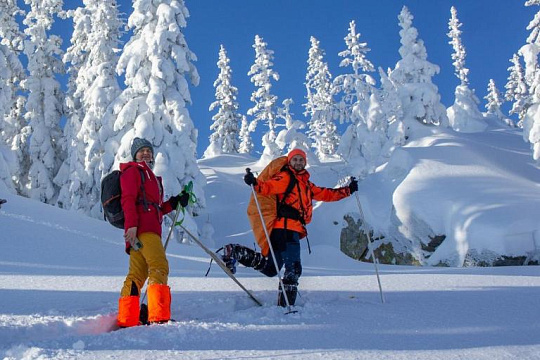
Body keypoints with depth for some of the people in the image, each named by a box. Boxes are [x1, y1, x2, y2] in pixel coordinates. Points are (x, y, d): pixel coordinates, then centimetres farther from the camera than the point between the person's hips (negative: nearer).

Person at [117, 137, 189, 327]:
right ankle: (159, 317, -28)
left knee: (137, 274, 4)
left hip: (150, 229, 9)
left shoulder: (151, 176, 34)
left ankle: (126, 321, 3)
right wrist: (132, 225, -21)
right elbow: (128, 199, -8)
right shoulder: (133, 170, 7)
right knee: (159, 267, -20)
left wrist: (174, 203, 14)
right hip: (142, 228, -9)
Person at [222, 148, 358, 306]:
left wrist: (348, 190, 30)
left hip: (292, 230, 8)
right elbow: (269, 187, -14)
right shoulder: (285, 177, 2)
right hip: (286, 229, -8)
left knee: (270, 268, 6)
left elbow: (325, 194, 33)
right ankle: (285, 305, -11)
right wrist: (254, 183, -35)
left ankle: (235, 251, 9)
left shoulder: (306, 184, 28)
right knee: (294, 268, -13)